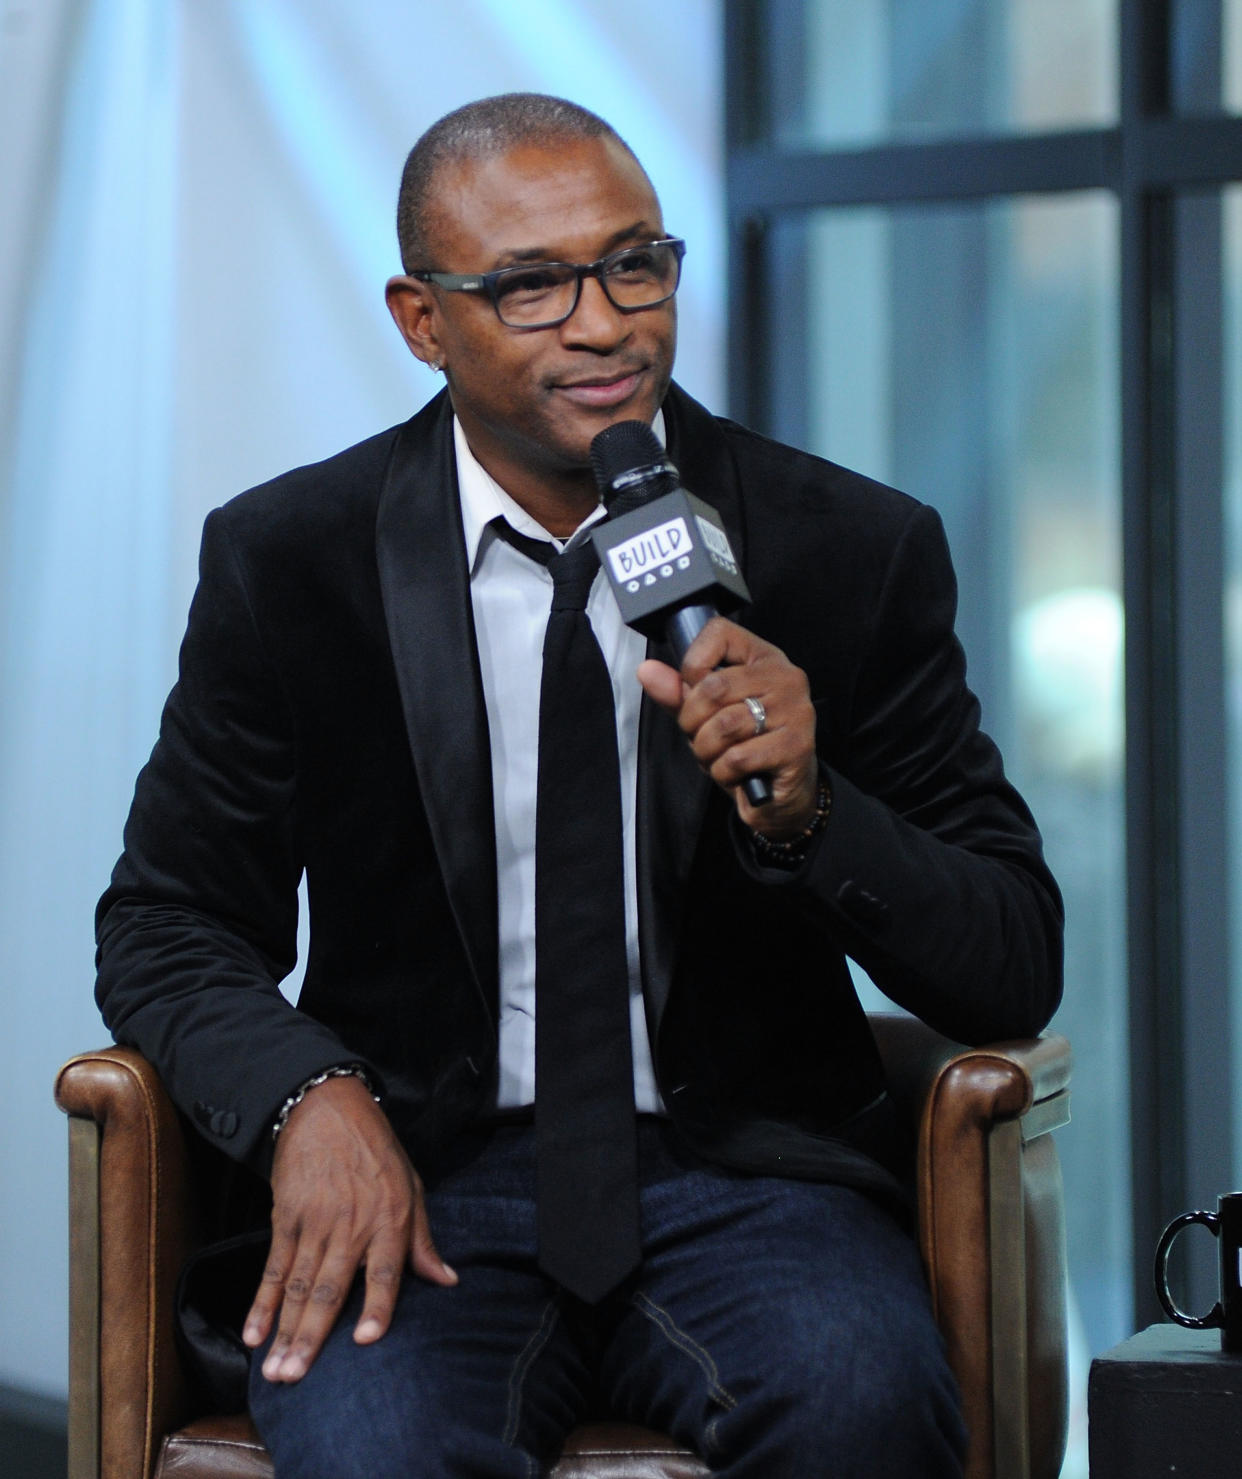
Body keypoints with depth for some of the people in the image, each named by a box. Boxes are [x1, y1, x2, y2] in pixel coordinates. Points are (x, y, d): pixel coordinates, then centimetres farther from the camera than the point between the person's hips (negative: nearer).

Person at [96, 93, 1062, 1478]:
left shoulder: (855, 549, 1)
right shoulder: (288, 560, 2)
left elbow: (1015, 973, 2)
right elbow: (165, 923, 8)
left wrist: (808, 808, -19)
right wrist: (311, 1096, -14)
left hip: (744, 1175, 1)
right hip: (426, 1180, 0)